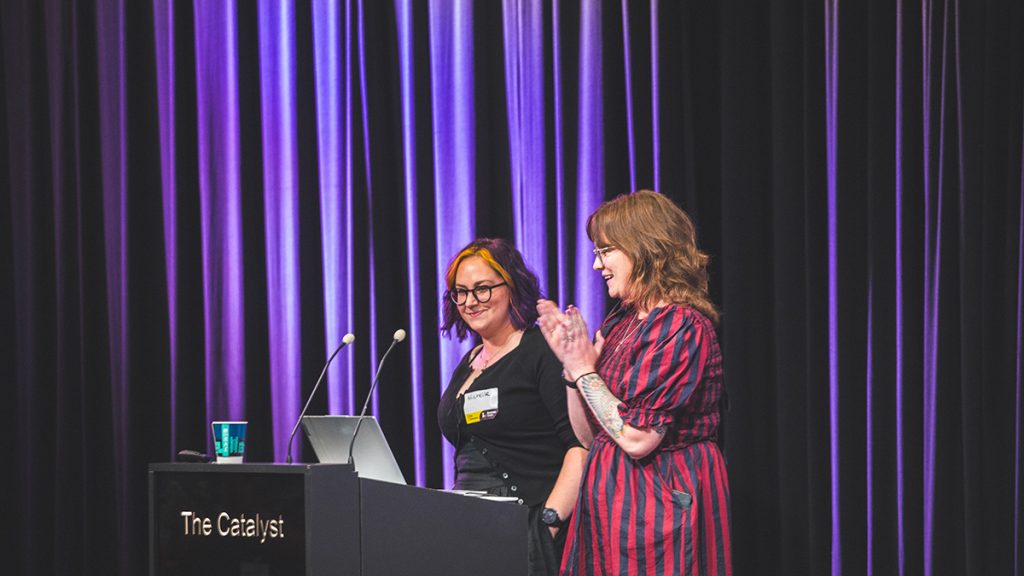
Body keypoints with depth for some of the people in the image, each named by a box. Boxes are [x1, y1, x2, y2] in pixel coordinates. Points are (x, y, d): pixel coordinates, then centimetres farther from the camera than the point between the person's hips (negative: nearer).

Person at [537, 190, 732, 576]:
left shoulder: (681, 327, -15)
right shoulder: (621, 322, 11)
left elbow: (637, 438, -21)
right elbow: (589, 435, 14)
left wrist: (583, 370, -11)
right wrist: (570, 361, 2)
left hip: (660, 499, -8)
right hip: (609, 500, 8)